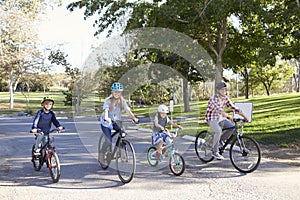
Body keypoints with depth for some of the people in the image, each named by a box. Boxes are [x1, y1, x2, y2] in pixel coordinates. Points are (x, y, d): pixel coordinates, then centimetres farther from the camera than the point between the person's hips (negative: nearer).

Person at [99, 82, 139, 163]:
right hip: (106, 123, -4)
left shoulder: (122, 101, -6)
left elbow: (128, 110, -19)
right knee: (109, 141, -17)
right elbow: (106, 110, -32)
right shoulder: (108, 100, -16)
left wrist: (134, 118, -37)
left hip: (116, 122, 4)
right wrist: (106, 118, -53)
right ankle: (101, 152, 10)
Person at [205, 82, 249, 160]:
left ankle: (221, 140, 7)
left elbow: (234, 108, -3)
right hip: (211, 118, -6)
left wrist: (244, 116, -12)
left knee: (233, 127, -16)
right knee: (218, 131, -32)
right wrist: (228, 116, -49)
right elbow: (218, 109, -36)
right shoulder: (213, 98, -21)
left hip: (221, 118, 7)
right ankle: (215, 152, -17)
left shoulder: (226, 98, -2)